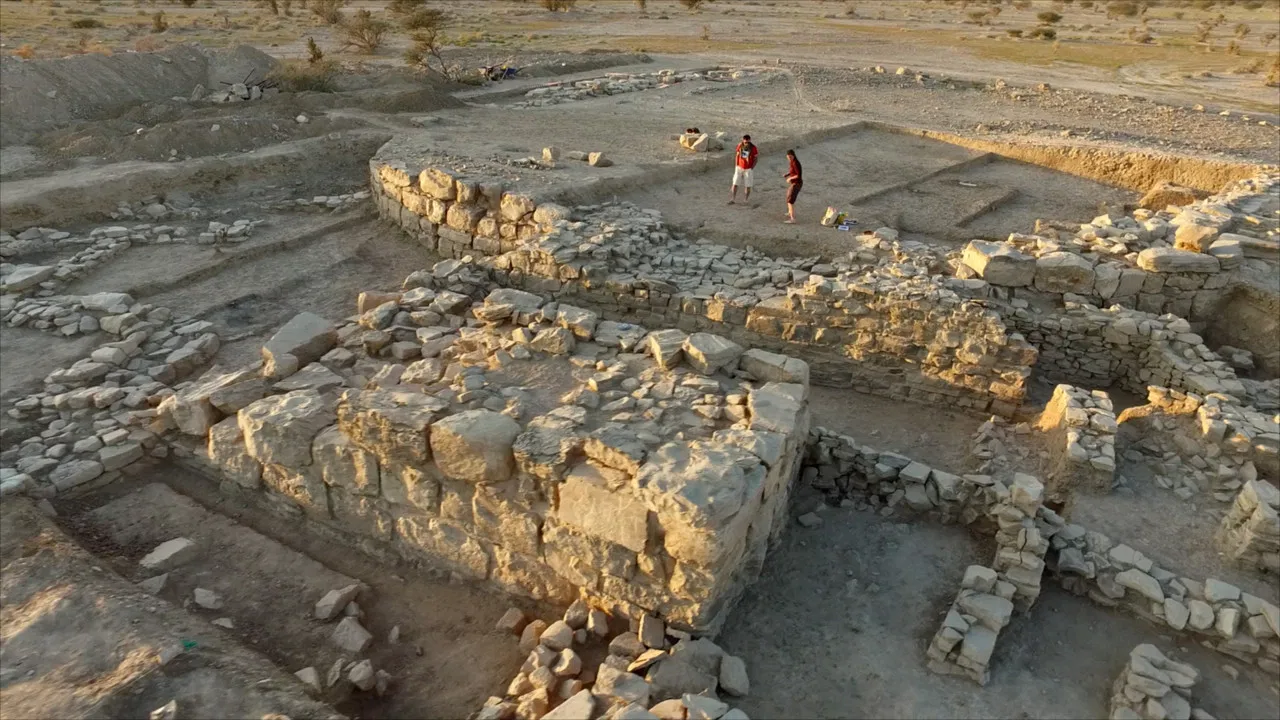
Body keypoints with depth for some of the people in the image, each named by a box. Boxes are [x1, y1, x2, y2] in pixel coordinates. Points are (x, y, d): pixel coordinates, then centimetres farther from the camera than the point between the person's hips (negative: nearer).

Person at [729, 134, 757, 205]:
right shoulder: (740, 146, -6)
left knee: (748, 185, 4)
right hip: (739, 168, 2)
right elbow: (737, 156, 6)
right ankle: (733, 199, 4)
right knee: (735, 184, -4)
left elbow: (755, 159, -5)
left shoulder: (753, 148, -14)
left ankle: (747, 198, 27)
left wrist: (751, 168, -11)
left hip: (748, 169, -2)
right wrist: (736, 166, 4)